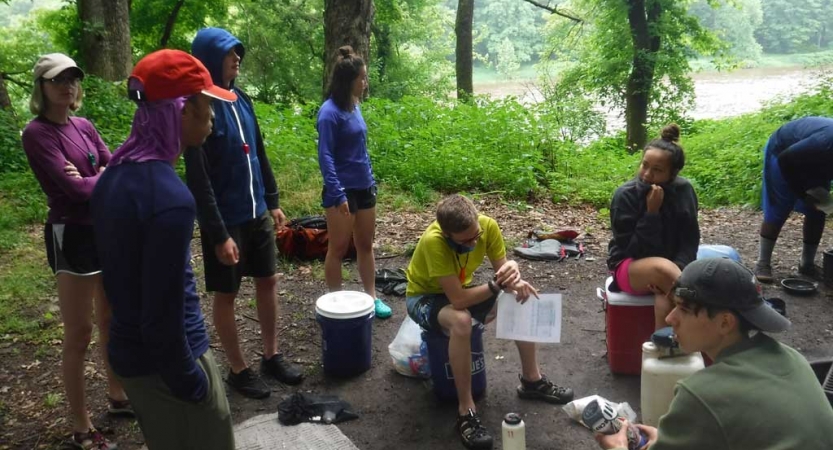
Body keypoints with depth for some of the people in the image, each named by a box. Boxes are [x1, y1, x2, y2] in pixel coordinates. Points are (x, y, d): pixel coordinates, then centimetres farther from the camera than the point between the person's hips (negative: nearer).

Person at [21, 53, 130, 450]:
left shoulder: (85, 127, 8)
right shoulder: (37, 133, -13)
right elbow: (72, 187, -21)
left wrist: (95, 178, -16)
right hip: (71, 235, -7)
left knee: (112, 320, 18)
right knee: (79, 333, 0)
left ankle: (117, 395, 35)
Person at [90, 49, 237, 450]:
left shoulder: (114, 175, 0)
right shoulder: (169, 197, -27)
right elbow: (163, 316, -24)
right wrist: (190, 383, -12)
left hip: (128, 352, 8)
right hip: (165, 361, -8)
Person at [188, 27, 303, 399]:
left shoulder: (241, 100, 5)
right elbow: (198, 180, -19)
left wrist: (273, 202, 14)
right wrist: (219, 234, -21)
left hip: (257, 213, 7)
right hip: (226, 220, -7)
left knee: (268, 281, 15)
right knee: (226, 295, 8)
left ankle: (272, 356, 32)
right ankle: (237, 370, 23)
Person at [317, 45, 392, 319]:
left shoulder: (355, 106, 7)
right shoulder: (330, 112, -15)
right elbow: (325, 156, -18)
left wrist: (371, 179, 15)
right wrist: (337, 193, -22)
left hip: (364, 187, 7)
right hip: (342, 190, -7)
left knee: (365, 244, 15)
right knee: (338, 248, 4)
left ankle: (372, 297, 26)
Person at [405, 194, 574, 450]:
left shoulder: (487, 225, -22)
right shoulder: (433, 241, -38)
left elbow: (502, 268, -11)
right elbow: (458, 300, -38)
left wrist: (514, 279, -34)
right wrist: (498, 284, -39)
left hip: (462, 288, 6)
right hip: (425, 296, -6)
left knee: (522, 301, -11)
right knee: (461, 321, -38)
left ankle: (532, 380, 7)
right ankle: (466, 411, -25)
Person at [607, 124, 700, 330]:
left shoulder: (684, 190, -5)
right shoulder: (625, 195, -17)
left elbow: (690, 240, -3)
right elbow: (634, 249, -19)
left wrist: (677, 270, -22)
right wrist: (652, 213, -28)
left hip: (671, 266, 3)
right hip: (629, 268, -3)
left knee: (666, 298, -34)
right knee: (663, 268, -37)